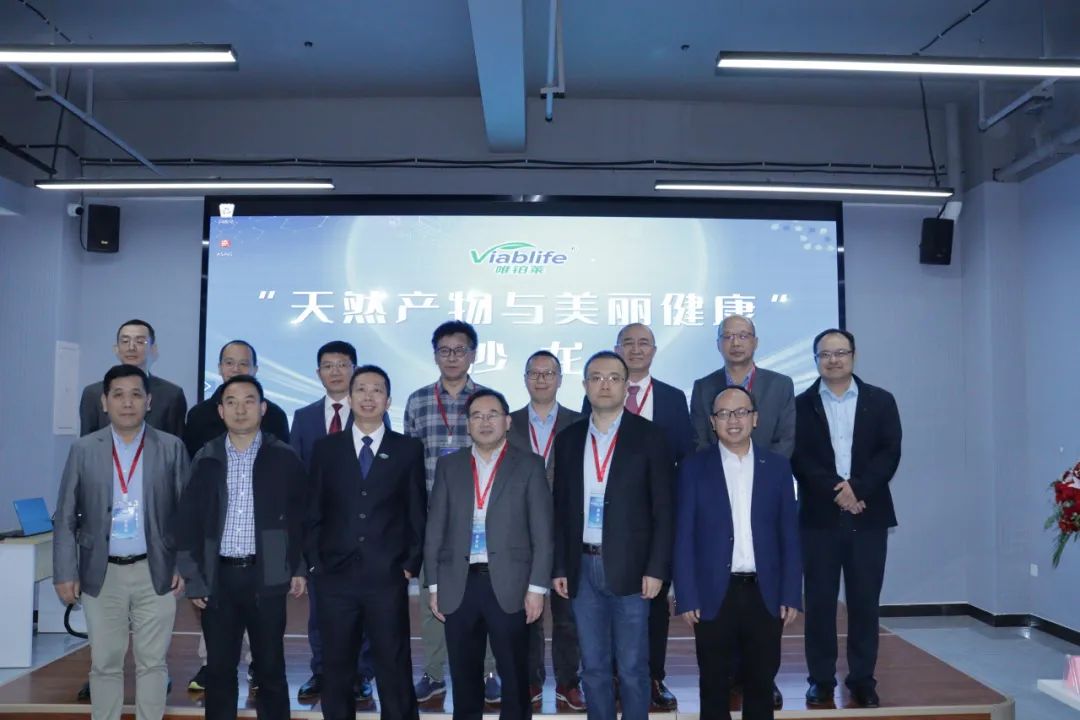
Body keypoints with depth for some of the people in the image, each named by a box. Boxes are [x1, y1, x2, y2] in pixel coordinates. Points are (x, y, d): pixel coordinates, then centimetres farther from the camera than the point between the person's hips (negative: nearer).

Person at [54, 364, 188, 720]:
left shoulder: (172, 448, -1)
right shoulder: (83, 449, 2)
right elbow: (65, 518, 3)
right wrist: (65, 573, -3)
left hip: (155, 573, -1)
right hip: (101, 574, 1)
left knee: (152, 662, 8)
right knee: (105, 663, 11)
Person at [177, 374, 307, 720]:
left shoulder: (284, 458, 0)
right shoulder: (206, 459, 4)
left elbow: (300, 516, 4)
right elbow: (188, 520, 5)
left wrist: (298, 569, 1)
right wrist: (193, 578, 0)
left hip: (267, 576, -2)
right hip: (218, 577, 2)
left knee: (270, 668, 7)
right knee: (219, 668, 10)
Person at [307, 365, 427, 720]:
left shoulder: (409, 449, 4)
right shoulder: (325, 448, 8)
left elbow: (417, 512, 4)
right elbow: (314, 511, 7)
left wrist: (411, 565, -2)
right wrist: (314, 563, 1)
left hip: (388, 576, -1)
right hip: (336, 575, 2)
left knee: (394, 668, 4)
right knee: (336, 668, 11)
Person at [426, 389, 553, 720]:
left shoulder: (529, 466, 2)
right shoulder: (448, 466, 9)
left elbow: (542, 532, -1)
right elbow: (435, 529, 8)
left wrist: (537, 587, -7)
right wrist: (434, 585, 4)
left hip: (509, 585, -2)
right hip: (460, 584, 2)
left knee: (515, 676, 6)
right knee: (464, 676, 11)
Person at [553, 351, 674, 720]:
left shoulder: (649, 435, -3)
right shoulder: (568, 438, 8)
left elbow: (663, 507, -5)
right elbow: (561, 508, 10)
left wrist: (656, 568, -10)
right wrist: (559, 566, 5)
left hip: (630, 567, -3)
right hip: (583, 567, 3)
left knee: (632, 667, 5)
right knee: (593, 666, 12)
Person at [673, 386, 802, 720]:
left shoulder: (777, 466, 4)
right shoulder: (694, 467, -1)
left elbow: (789, 536, 5)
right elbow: (683, 538, -3)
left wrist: (791, 595, 0)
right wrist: (686, 598, -8)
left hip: (765, 594, 2)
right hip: (714, 595, -1)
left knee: (761, 685, 12)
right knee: (714, 687, 10)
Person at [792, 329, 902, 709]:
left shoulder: (881, 401, 8)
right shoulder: (801, 404, 5)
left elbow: (890, 453, -2)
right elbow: (798, 459, -4)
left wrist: (857, 488, -15)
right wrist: (835, 491, -16)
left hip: (868, 515, 1)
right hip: (819, 516, -1)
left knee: (865, 601, 5)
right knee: (820, 601, 3)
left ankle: (862, 679, 16)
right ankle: (821, 679, 12)